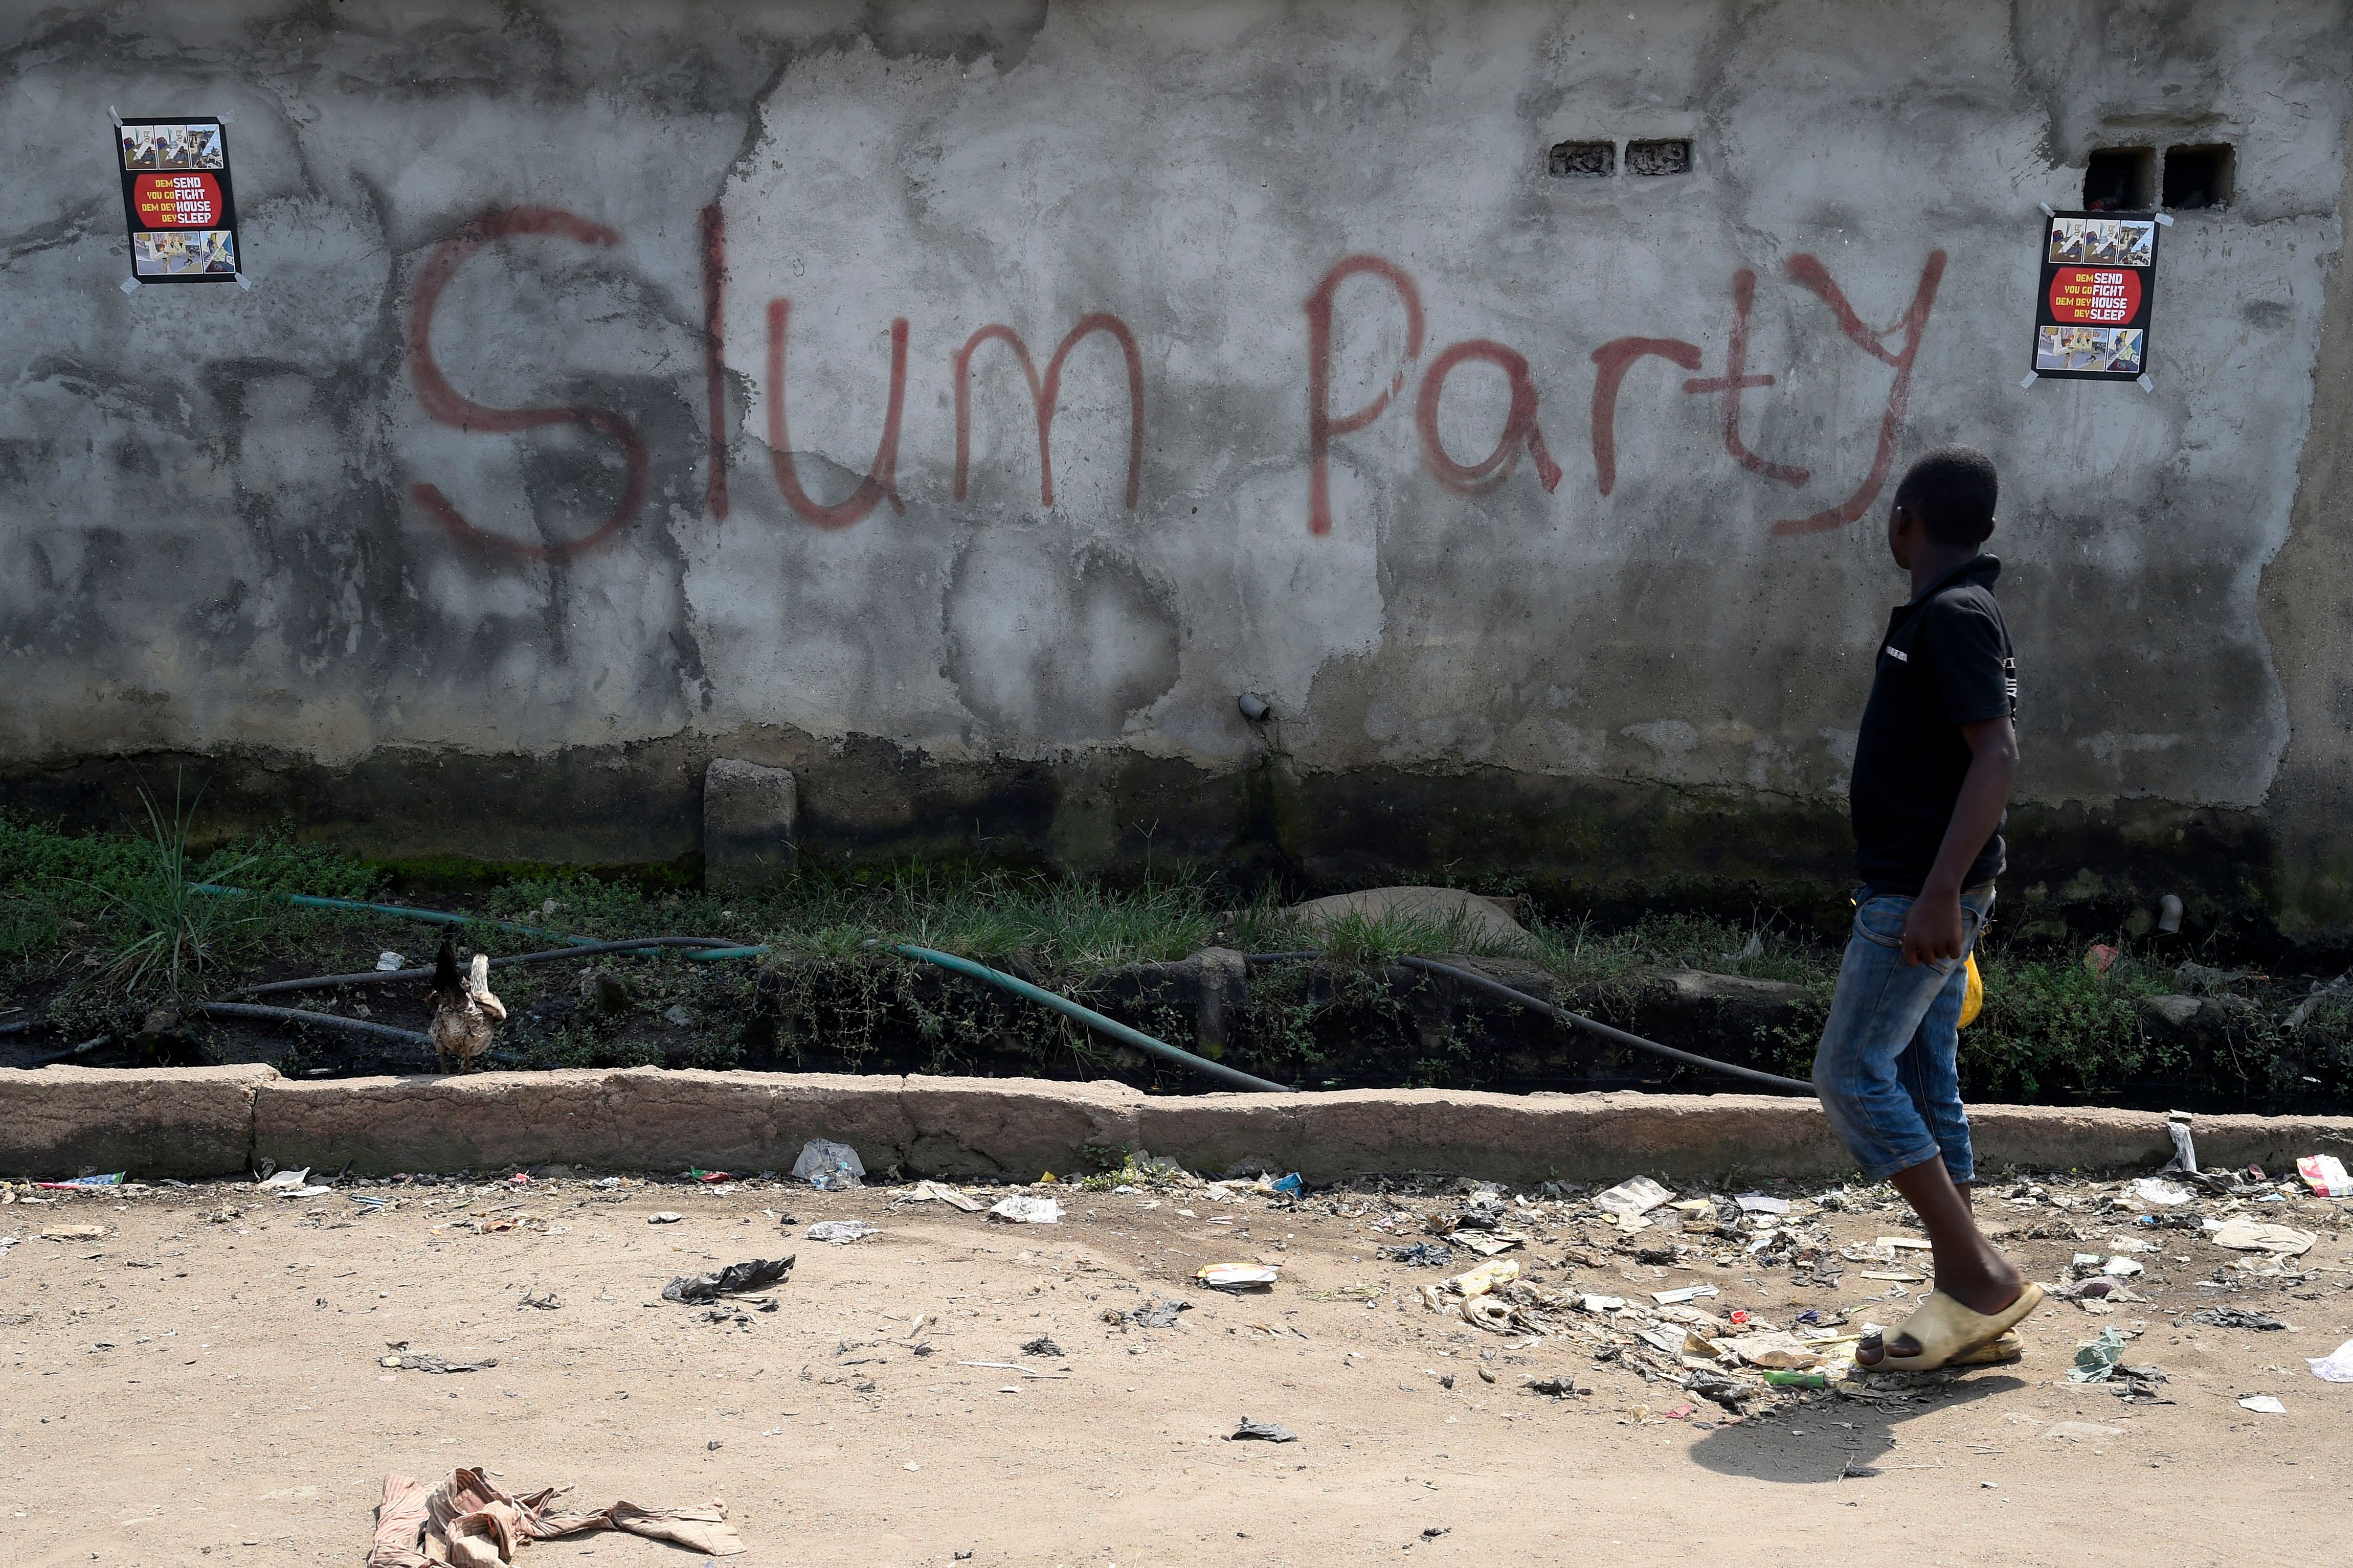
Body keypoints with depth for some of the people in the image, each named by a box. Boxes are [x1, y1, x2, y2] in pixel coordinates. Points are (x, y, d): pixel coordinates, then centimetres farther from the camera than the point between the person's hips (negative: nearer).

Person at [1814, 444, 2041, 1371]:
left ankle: (1981, 1277, -5)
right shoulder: (1950, 614, 16)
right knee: (1924, 1086, 9)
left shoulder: (1952, 616, -14)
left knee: (1852, 1073, -9)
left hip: (1919, 897, -10)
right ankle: (1966, 1308, 13)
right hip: (1921, 891, 10)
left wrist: (1938, 894, -28)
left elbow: (1997, 756, -23)